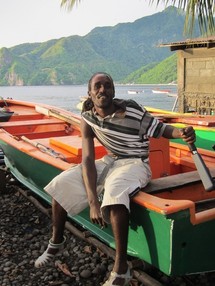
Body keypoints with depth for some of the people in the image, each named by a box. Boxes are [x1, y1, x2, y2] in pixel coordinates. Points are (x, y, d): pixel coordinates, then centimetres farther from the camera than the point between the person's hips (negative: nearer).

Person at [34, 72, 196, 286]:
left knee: (113, 192, -37)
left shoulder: (131, 110, -17)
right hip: (110, 161, 5)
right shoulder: (88, 119, -8)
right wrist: (93, 201, -26)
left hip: (135, 163, -5)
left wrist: (181, 132, -33)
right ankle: (56, 242, 15)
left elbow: (160, 129, -8)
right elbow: (88, 159, -15)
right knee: (62, 183, -8)